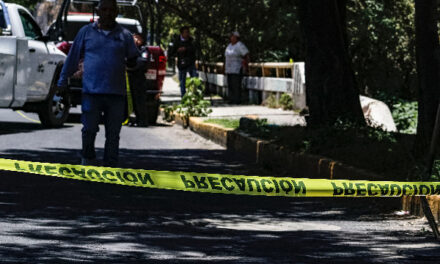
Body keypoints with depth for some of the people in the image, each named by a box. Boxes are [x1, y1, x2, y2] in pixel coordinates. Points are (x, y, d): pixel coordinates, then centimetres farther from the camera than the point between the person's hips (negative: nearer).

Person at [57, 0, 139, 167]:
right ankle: (88, 159, 20)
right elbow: (73, 58, 12)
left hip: (116, 92, 1)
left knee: (113, 134, 2)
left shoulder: (124, 35, 10)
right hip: (91, 91, -1)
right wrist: (62, 82, 13)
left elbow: (134, 60, 19)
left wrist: (132, 62, 1)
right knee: (89, 129, -5)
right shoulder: (86, 32, 8)